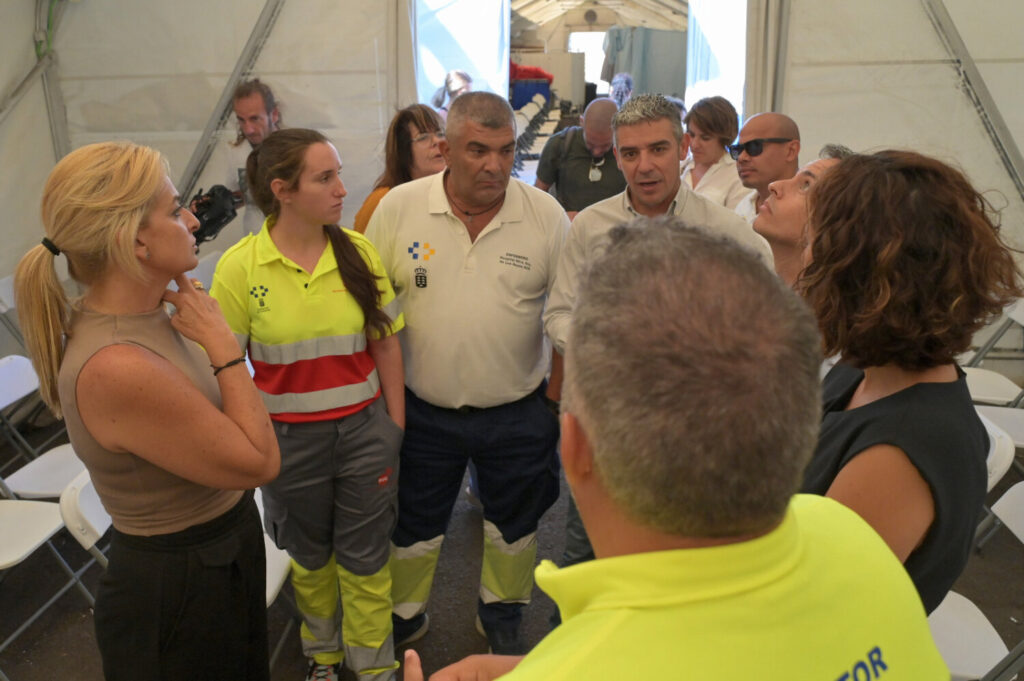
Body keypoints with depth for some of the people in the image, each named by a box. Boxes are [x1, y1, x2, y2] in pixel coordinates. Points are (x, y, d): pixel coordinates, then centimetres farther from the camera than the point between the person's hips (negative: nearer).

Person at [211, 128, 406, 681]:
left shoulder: (359, 251, -7)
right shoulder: (239, 267, -12)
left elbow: (385, 346, 1)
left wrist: (395, 427, 3)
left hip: (363, 428, 1)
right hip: (287, 438, 0)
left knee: (364, 558, 13)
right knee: (309, 557, 21)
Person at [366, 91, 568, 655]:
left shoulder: (546, 215, -9)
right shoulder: (398, 208, -9)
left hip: (518, 412, 1)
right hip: (423, 409, 0)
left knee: (513, 524, 20)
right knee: (413, 523, 18)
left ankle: (501, 613, 47)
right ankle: (403, 614, 46)